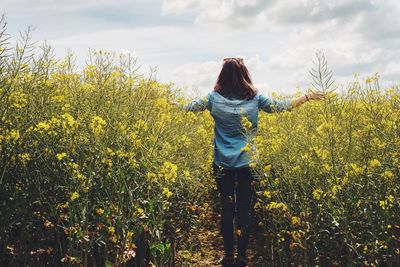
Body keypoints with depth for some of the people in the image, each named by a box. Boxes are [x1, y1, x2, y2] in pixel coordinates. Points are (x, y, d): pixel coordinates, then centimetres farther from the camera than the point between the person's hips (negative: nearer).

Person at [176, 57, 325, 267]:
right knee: (244, 209, 6)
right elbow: (280, 106, 4)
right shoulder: (254, 98, -2)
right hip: (247, 161, 0)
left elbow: (190, 107, 7)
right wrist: (307, 97, 15)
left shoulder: (215, 98, -2)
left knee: (226, 208, 8)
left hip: (222, 163, 0)